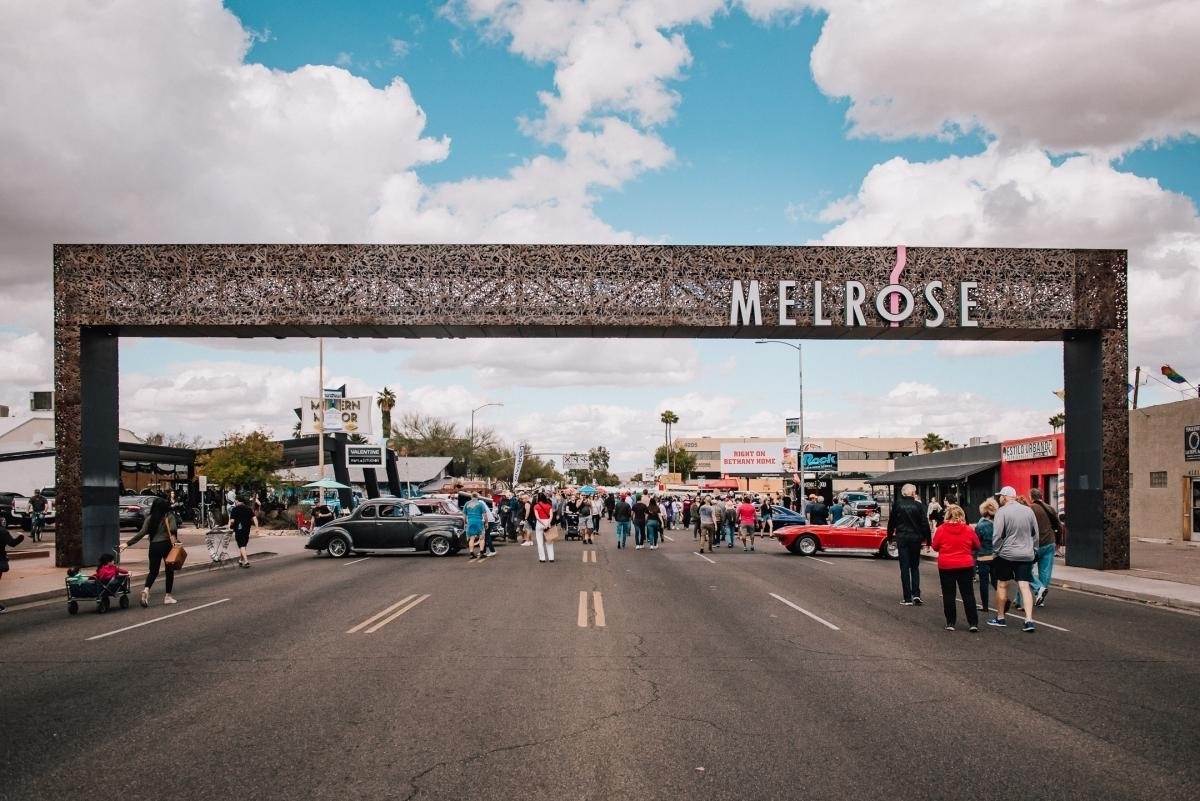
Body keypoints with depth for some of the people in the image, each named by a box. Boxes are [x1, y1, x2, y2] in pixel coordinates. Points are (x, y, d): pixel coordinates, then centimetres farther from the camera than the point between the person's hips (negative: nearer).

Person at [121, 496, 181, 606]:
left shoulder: (149, 518, 4)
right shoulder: (169, 516, 0)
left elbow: (142, 533, -4)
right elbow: (173, 529, -19)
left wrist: (128, 543, -3)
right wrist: (175, 540, -15)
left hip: (154, 546, 2)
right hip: (166, 545, -2)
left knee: (153, 571, 8)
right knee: (169, 570, 11)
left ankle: (146, 589, -19)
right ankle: (167, 596, 13)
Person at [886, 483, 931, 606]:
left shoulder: (897, 504, -3)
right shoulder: (918, 505, -4)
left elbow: (891, 521, 4)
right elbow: (924, 523, -4)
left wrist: (890, 536, 16)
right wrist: (927, 540, 2)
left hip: (902, 538, 0)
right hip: (915, 538, 0)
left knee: (904, 568, 3)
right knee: (915, 567, 14)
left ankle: (907, 598, 1)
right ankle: (916, 594, 1)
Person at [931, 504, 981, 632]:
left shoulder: (941, 529, -8)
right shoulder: (968, 530, -5)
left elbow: (935, 547, 1)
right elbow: (976, 546, 6)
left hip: (945, 566, -1)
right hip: (965, 565, 1)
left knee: (948, 595, 8)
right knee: (968, 594, 7)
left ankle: (950, 623, 9)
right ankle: (973, 623, 4)